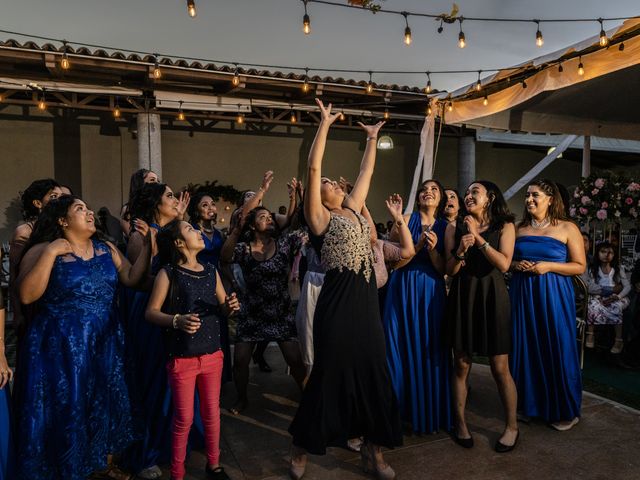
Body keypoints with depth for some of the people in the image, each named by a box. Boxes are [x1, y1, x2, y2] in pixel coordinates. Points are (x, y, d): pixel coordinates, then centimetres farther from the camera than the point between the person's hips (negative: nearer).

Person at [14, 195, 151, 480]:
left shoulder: (106, 249, 7)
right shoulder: (43, 250, -7)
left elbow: (132, 278, -1)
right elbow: (26, 296, -18)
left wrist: (146, 245, -9)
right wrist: (51, 253, -21)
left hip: (104, 344, 5)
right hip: (60, 347, -5)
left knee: (103, 406, 17)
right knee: (65, 411, 6)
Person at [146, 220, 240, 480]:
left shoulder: (211, 269, 6)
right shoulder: (168, 273, -9)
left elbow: (222, 306, 13)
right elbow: (151, 312, -10)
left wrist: (230, 306, -10)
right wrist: (177, 320, -27)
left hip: (212, 353, 5)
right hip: (182, 357, -4)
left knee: (212, 412, 15)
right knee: (184, 418, 6)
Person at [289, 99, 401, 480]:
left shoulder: (353, 208, 14)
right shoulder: (319, 215, -3)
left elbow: (366, 173, 24)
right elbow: (314, 167, -10)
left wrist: (372, 139, 27)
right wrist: (326, 124, -6)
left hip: (366, 301, 7)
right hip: (338, 302, -6)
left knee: (373, 372, 11)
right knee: (330, 374, 3)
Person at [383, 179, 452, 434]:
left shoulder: (445, 227, 8)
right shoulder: (406, 220, 1)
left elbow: (444, 269, 4)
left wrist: (433, 249, -13)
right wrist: (418, 244, -16)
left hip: (432, 292, 2)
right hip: (403, 289, -2)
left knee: (429, 351, 6)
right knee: (402, 348, 2)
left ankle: (428, 413, 22)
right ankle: (399, 410, 16)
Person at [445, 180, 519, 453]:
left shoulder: (504, 226, 3)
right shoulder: (455, 228, 7)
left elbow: (504, 264, -10)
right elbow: (449, 270, 3)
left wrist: (479, 238, -12)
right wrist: (461, 251, -15)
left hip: (492, 297, -2)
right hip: (462, 297, 2)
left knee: (500, 367, 2)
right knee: (461, 365, 7)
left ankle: (512, 426, 22)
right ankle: (460, 423, 22)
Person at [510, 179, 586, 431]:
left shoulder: (567, 228, -1)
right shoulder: (519, 229, 9)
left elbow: (580, 266, -2)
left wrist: (548, 266, -15)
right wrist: (516, 265, -6)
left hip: (553, 296, -3)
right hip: (522, 295, 4)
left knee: (556, 350, 1)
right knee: (525, 349, 7)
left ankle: (563, 410, 19)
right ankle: (529, 404, 23)